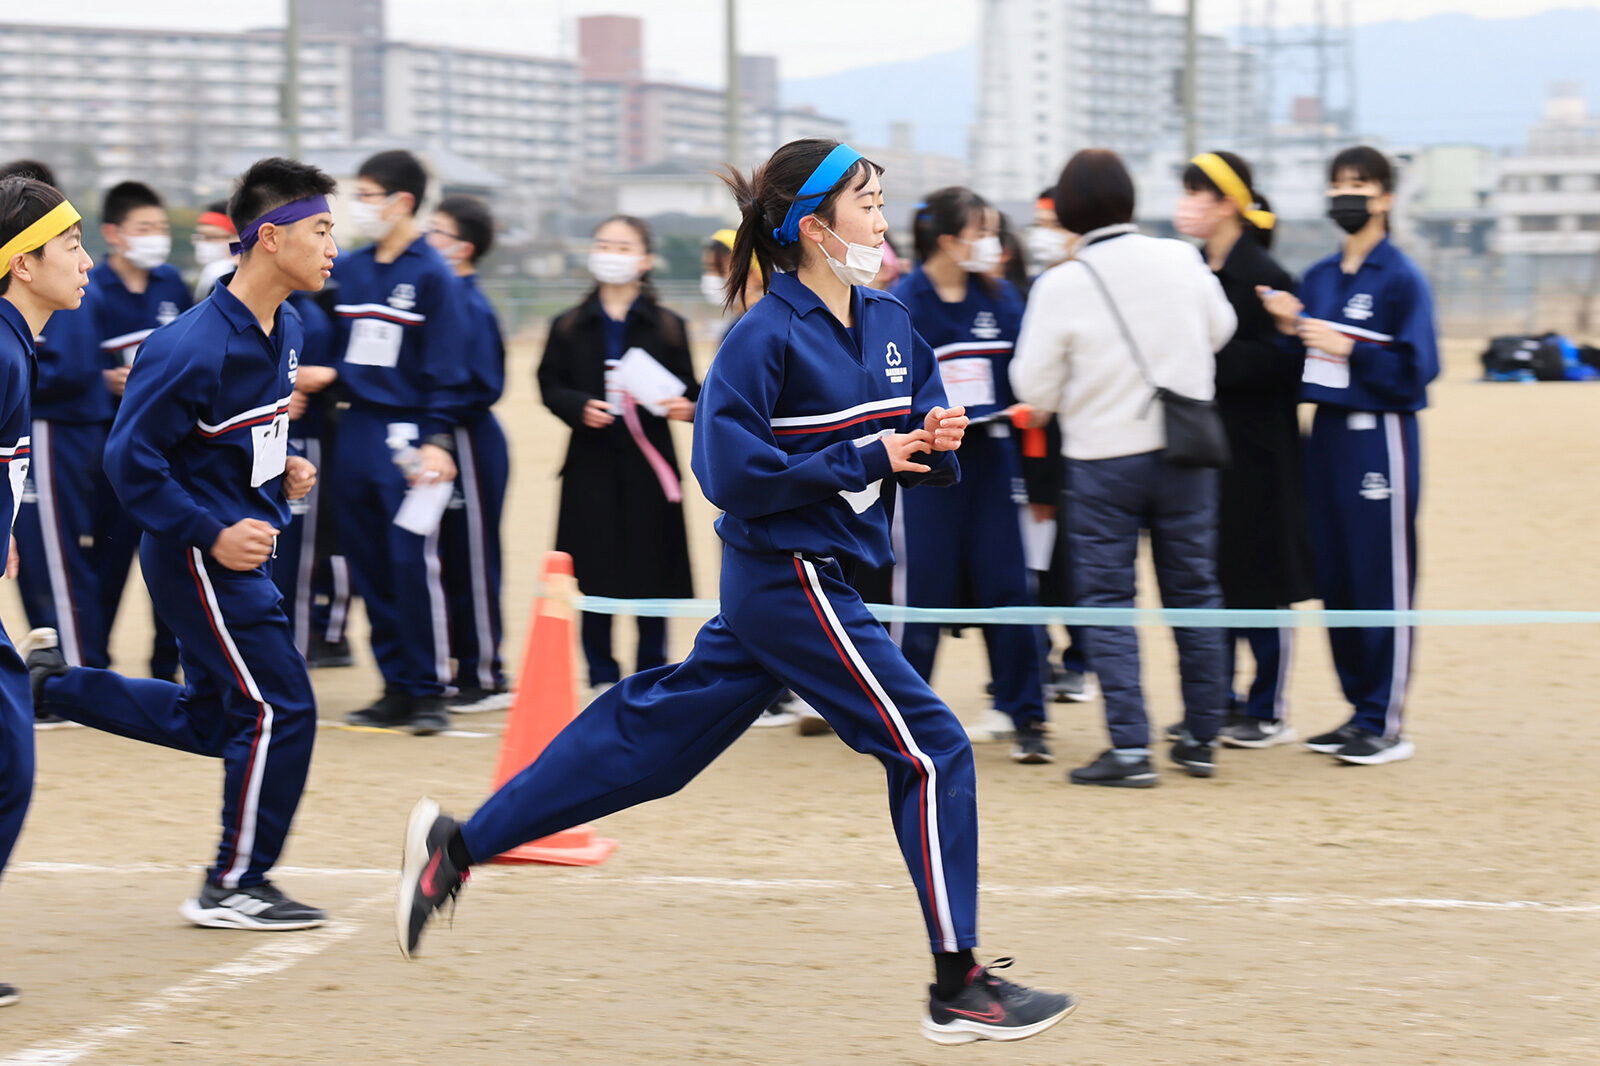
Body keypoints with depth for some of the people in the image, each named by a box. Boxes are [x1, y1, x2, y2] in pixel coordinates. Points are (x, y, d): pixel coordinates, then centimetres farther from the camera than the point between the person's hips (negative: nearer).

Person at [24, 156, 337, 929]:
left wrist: (282, 469, 4)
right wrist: (212, 536, -22)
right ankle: (235, 887, 7)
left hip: (238, 547, 9)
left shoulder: (284, 331, 5)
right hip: (199, 558, -9)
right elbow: (131, 459, -21)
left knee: (210, 719, 18)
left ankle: (51, 679, 29)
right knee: (279, 709, -6)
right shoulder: (194, 346, -23)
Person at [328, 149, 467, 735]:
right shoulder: (346, 271, 11)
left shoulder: (432, 276, -6)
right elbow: (329, 346, 21)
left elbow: (445, 367, -9)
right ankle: (396, 686, 15)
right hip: (356, 429, 6)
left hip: (407, 436, -6)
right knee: (368, 567, 7)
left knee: (413, 564, -8)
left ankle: (429, 692, 0)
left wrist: (438, 439, -14)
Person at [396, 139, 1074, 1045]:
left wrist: (939, 440, -7)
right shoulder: (767, 337, -16)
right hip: (793, 582, -9)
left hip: (808, 582, 9)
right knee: (932, 750, -7)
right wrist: (865, 457, -19)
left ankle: (460, 844, 24)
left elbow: (915, 449, 17)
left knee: (650, 734, 15)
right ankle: (960, 988, 0)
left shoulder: (890, 324, 8)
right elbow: (731, 471, -20)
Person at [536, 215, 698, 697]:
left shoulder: (667, 327, 6)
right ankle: (602, 676, 11)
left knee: (652, 573, 0)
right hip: (591, 463, 1)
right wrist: (579, 407, -13)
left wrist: (686, 407, -17)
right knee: (594, 573, 0)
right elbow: (550, 385, 6)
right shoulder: (570, 326, 8)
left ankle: (651, 675, 12)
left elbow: (688, 387, 5)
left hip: (648, 463, 0)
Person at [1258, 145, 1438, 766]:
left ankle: (1386, 725, -1)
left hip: (1379, 439, -7)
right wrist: (1292, 332, -4)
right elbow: (1303, 366, 14)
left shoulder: (1401, 278, -6)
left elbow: (1416, 368, -12)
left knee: (1383, 580, -5)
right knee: (1334, 577, 8)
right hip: (1326, 433, 7)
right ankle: (1359, 709, 18)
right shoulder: (1318, 278, 12)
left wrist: (1346, 348, -17)